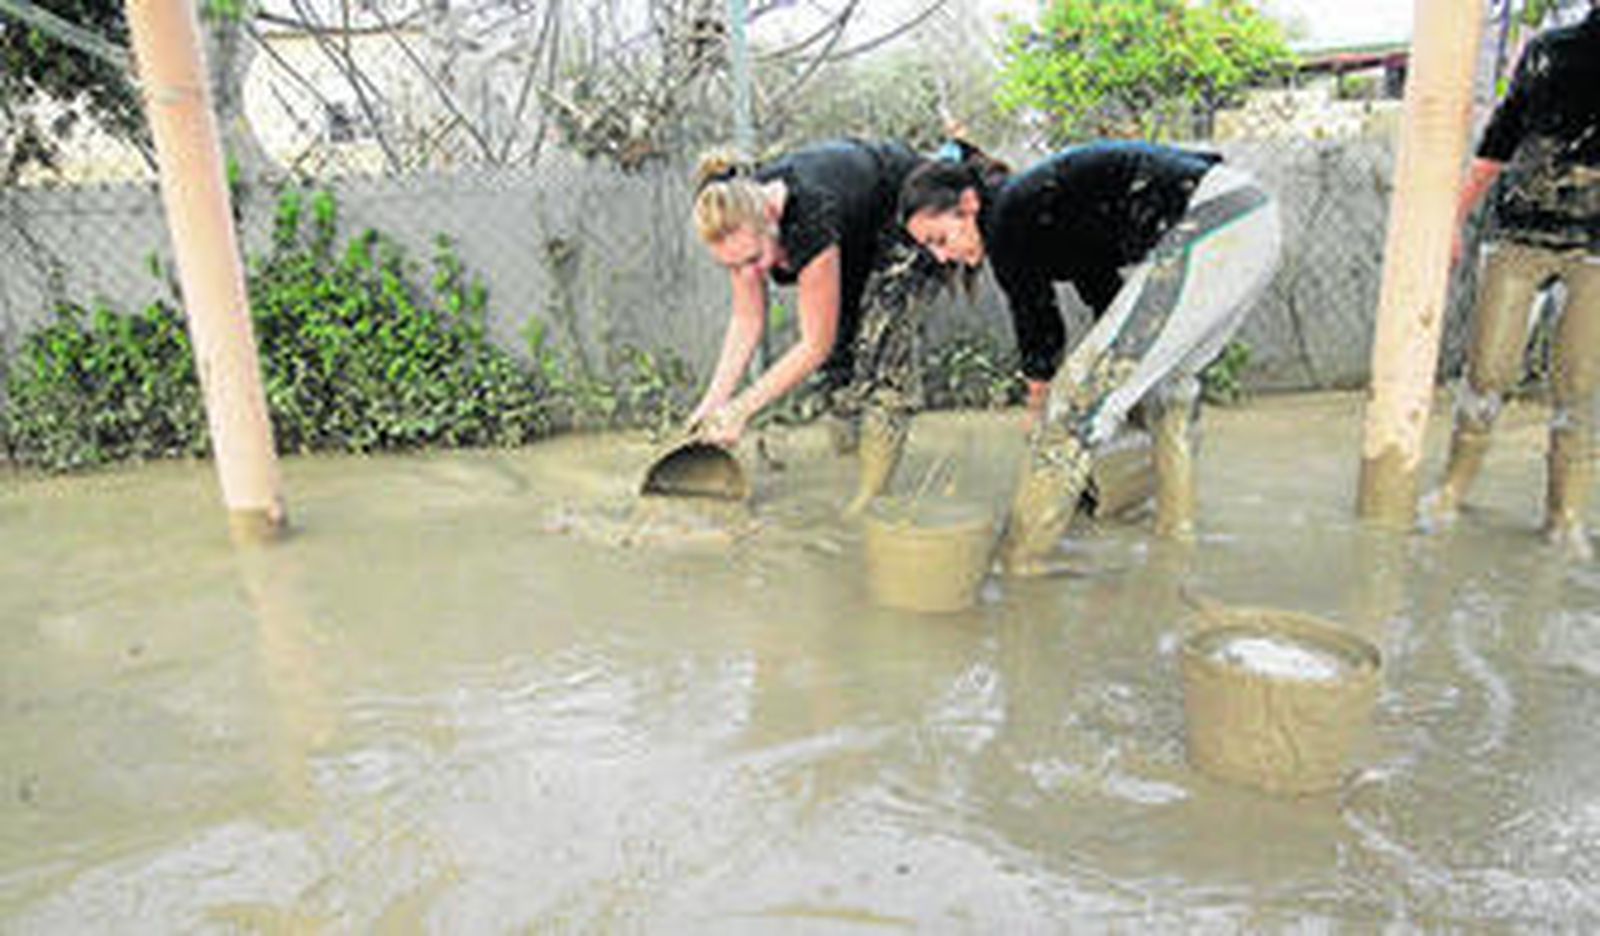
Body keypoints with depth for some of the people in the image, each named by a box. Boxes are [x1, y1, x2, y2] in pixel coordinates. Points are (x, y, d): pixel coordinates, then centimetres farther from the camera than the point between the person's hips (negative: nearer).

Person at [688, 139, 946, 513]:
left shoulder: (809, 220, -42)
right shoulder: (741, 224, -22)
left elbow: (815, 345, -32)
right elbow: (747, 321, -10)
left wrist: (741, 409, -28)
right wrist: (713, 401, -17)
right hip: (860, 234, 8)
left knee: (882, 340, -18)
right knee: (840, 338, 0)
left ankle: (872, 499, -13)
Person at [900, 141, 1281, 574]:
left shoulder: (1008, 221, -5)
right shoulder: (1037, 200, 22)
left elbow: (1038, 328, 5)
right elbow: (1104, 290, 32)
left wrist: (1040, 410, 21)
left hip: (1203, 235, -10)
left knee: (1079, 397, -7)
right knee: (1170, 372, 29)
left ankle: (1017, 561, 0)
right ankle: (1177, 528, 39)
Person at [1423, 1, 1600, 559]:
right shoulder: (1546, 52, 9)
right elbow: (1499, 139, 14)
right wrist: (1456, 216, 11)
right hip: (1519, 233, 1)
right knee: (1488, 372, 0)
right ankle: (1454, 488, 17)